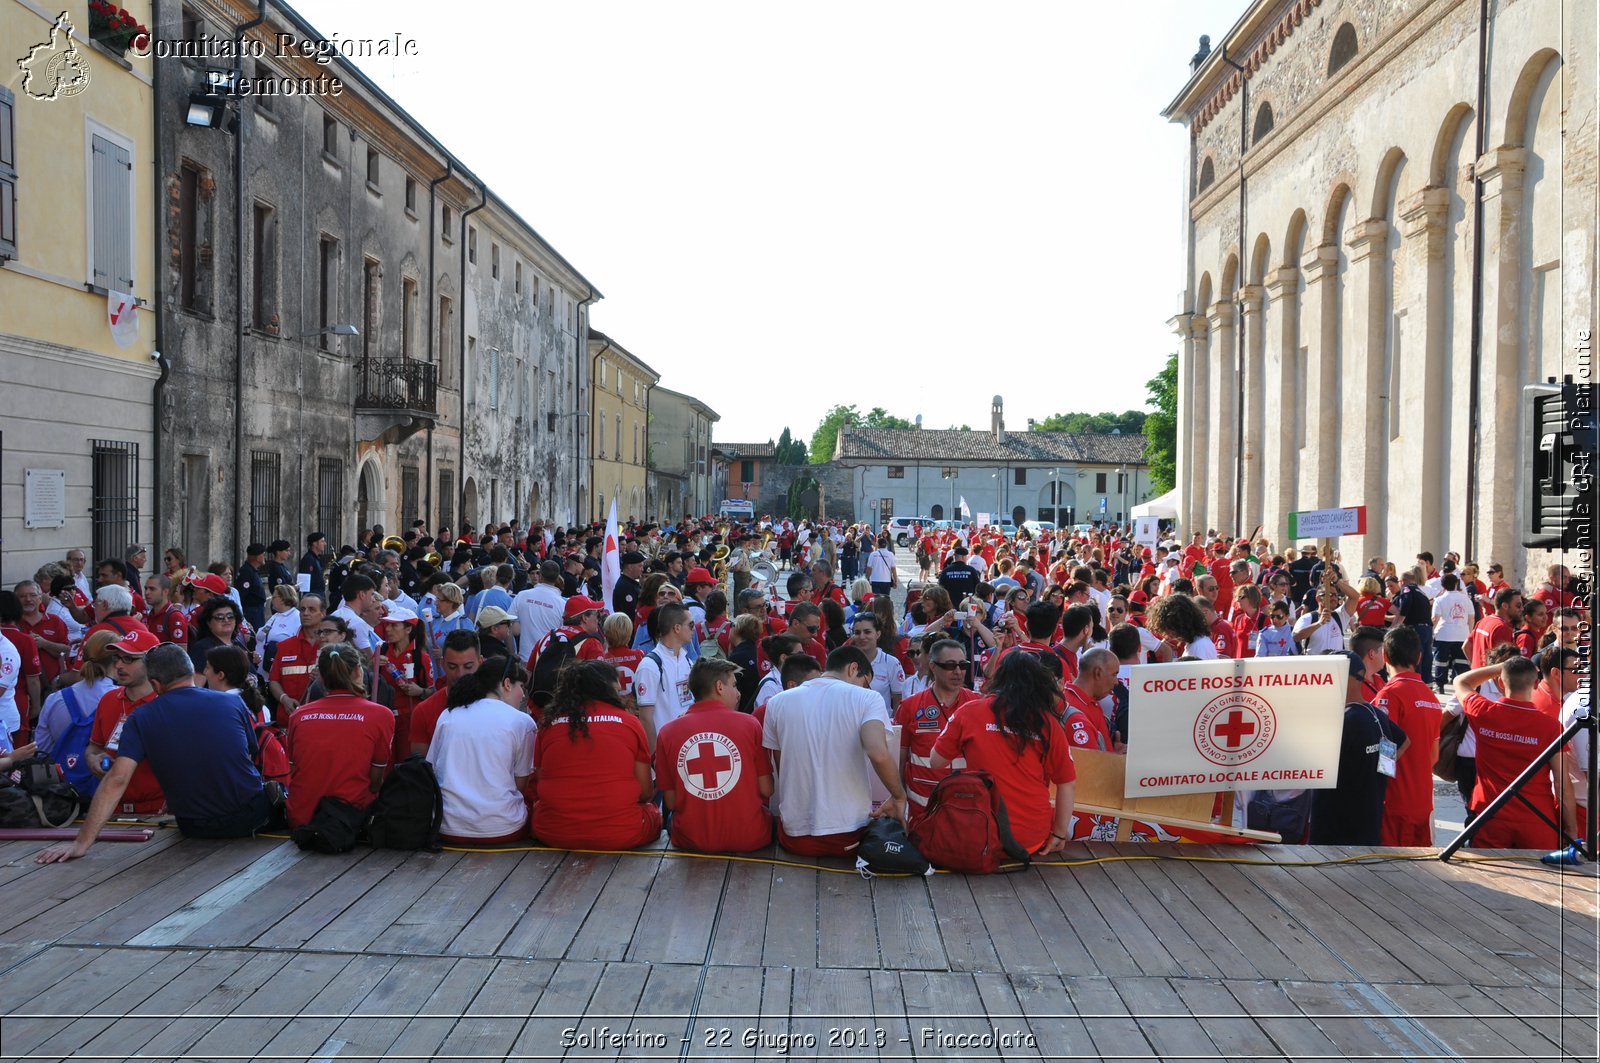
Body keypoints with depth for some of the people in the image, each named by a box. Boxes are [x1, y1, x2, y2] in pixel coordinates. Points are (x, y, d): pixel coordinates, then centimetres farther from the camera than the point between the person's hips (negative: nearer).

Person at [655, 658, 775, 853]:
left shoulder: (667, 733, -2)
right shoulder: (749, 724, -4)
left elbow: (670, 802, 0)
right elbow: (766, 790, -1)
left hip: (691, 841, 1)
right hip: (748, 839, -1)